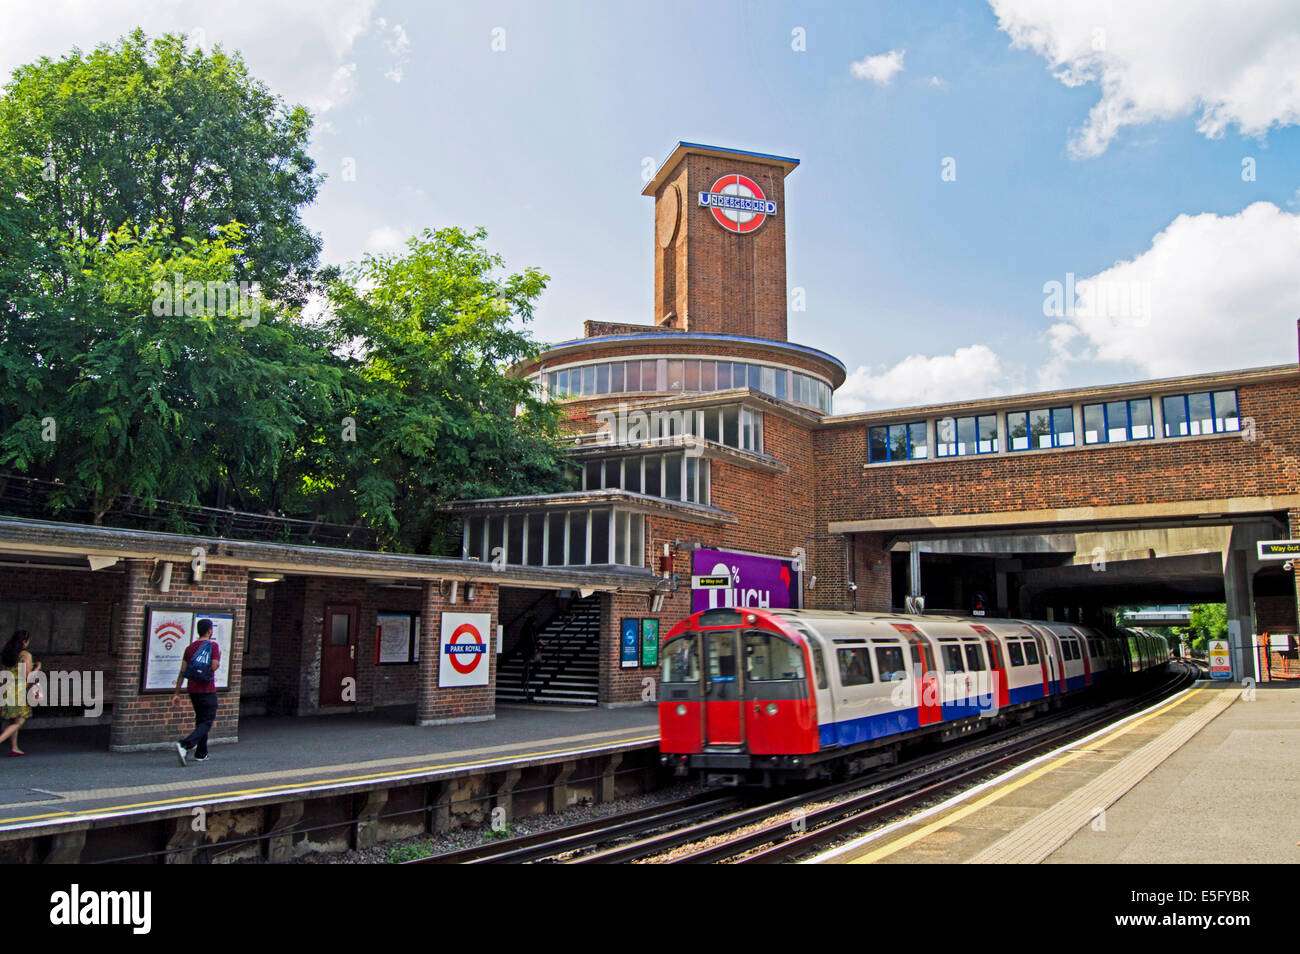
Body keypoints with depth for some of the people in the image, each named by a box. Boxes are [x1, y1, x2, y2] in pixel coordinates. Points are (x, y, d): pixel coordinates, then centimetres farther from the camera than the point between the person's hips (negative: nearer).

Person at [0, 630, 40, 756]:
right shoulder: (26, 655, -11)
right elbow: (29, 676, -11)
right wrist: (37, 668, 5)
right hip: (18, 690, -7)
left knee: (14, 721, 18)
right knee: (19, 722, 0)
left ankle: (14, 748, 24)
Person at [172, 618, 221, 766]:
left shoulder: (190, 647, 8)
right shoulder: (213, 645, -9)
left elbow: (182, 672, 6)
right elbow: (214, 666, -20)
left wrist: (176, 693, 8)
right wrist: (219, 659, 2)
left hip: (193, 690, 7)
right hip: (207, 690, -7)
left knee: (200, 720, 18)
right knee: (207, 722, -3)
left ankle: (201, 754, 20)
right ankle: (184, 745, -23)